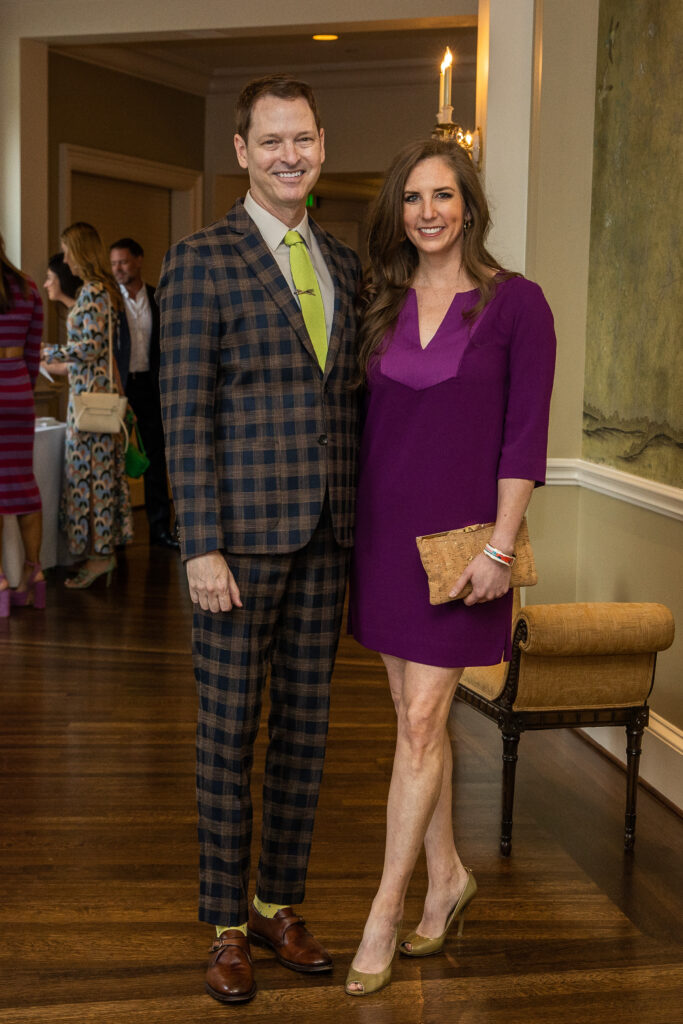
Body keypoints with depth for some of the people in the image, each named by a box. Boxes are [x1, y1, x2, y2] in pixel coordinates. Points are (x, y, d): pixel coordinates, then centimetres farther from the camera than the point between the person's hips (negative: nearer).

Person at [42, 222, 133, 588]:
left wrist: (48, 352, -9)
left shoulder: (92, 291, -15)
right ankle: (105, 549, 17)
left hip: (91, 391, -10)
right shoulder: (104, 289, 15)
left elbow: (90, 347, -21)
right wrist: (62, 363, 22)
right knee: (102, 468, 11)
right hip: (102, 387, 10)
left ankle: (98, 556, -1)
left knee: (89, 469, -5)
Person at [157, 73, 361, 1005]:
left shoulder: (343, 264, 13)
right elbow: (185, 414, -9)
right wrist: (201, 547, -14)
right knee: (228, 733, 4)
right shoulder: (202, 262, -5)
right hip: (242, 533, -5)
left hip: (326, 538, 5)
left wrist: (361, 517, 10)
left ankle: (280, 903, 27)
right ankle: (226, 924, 18)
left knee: (305, 727, 12)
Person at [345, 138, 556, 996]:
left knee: (420, 722, -3)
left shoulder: (515, 303, -7)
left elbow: (525, 434, -9)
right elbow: (366, 419, 11)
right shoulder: (381, 303, 7)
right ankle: (446, 875, 29)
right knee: (415, 715, 13)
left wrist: (499, 546, -14)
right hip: (384, 529, 5)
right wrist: (352, 528, 8)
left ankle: (384, 913, 7)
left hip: (460, 535, -5)